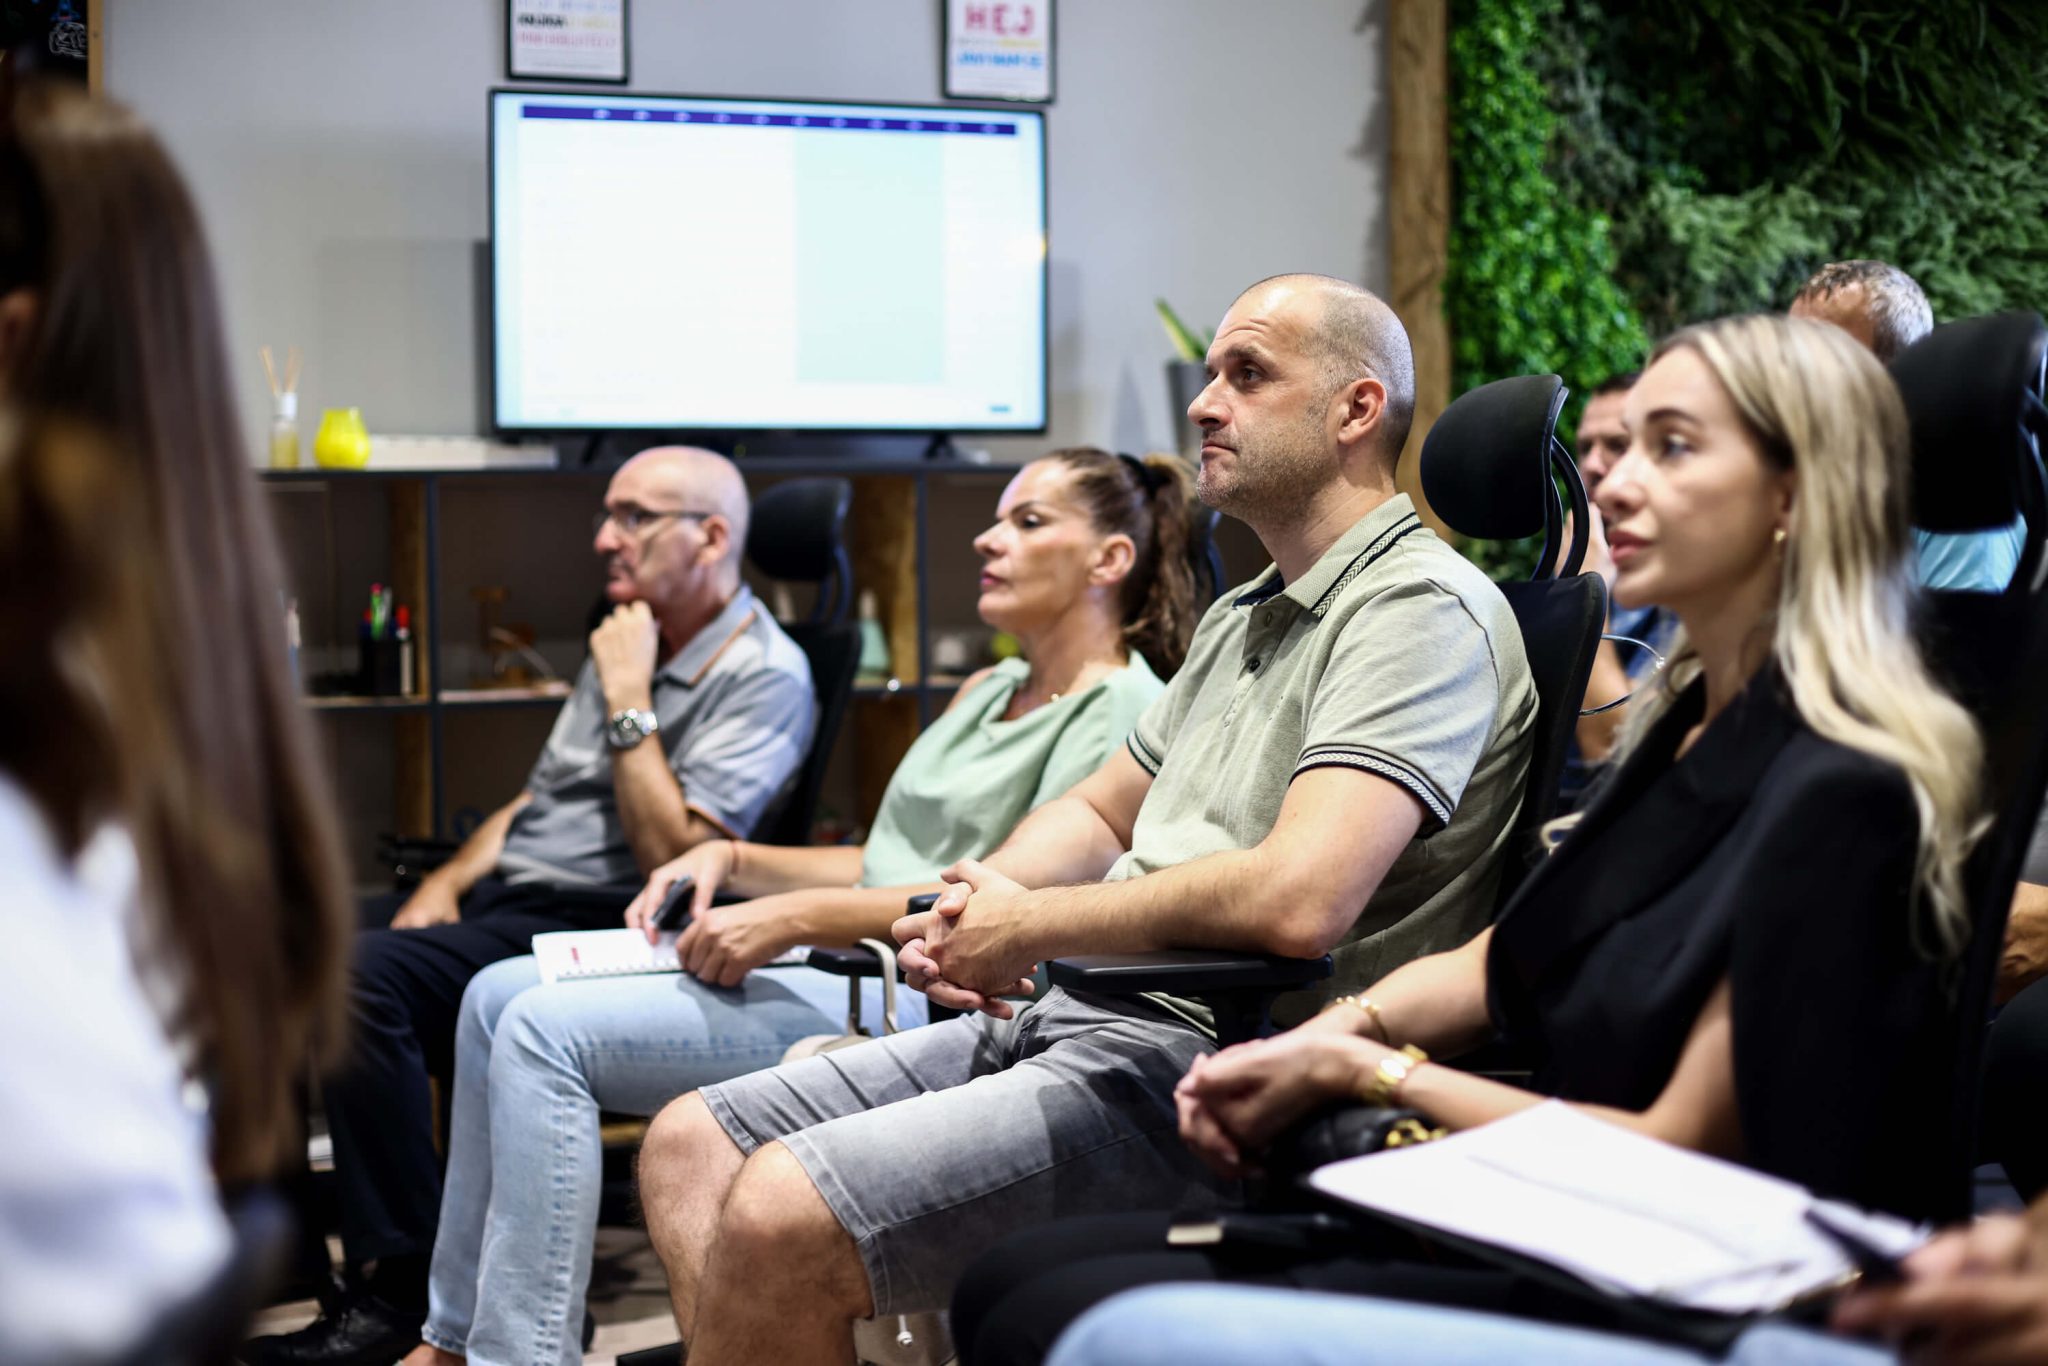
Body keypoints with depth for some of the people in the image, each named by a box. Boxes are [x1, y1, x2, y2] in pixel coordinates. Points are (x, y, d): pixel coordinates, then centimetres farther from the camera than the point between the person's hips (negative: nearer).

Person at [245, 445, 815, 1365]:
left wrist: (627, 702, -14)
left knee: (357, 978, -29)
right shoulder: (625, 642, 19)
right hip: (502, 890, 9)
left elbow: (676, 858, -19)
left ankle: (408, 1290, -21)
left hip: (593, 927, -9)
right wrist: (444, 885, 6)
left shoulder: (763, 675, -9)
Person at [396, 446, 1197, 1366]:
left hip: (918, 997, -10)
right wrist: (733, 859, 9)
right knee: (498, 997, 3)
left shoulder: (1125, 706, -7)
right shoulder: (985, 694, 23)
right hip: (839, 971, 10)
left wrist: (793, 918, -21)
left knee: (546, 1032, -20)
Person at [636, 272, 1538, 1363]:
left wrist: (1028, 926, -12)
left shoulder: (1420, 609, -12)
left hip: (1202, 1064, -10)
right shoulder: (1244, 617, 21)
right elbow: (1100, 811, 29)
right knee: (689, 1146, 3)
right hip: (1068, 1017, 10)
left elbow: (1297, 900, -26)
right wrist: (971, 909, 6)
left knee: (778, 1214, -24)